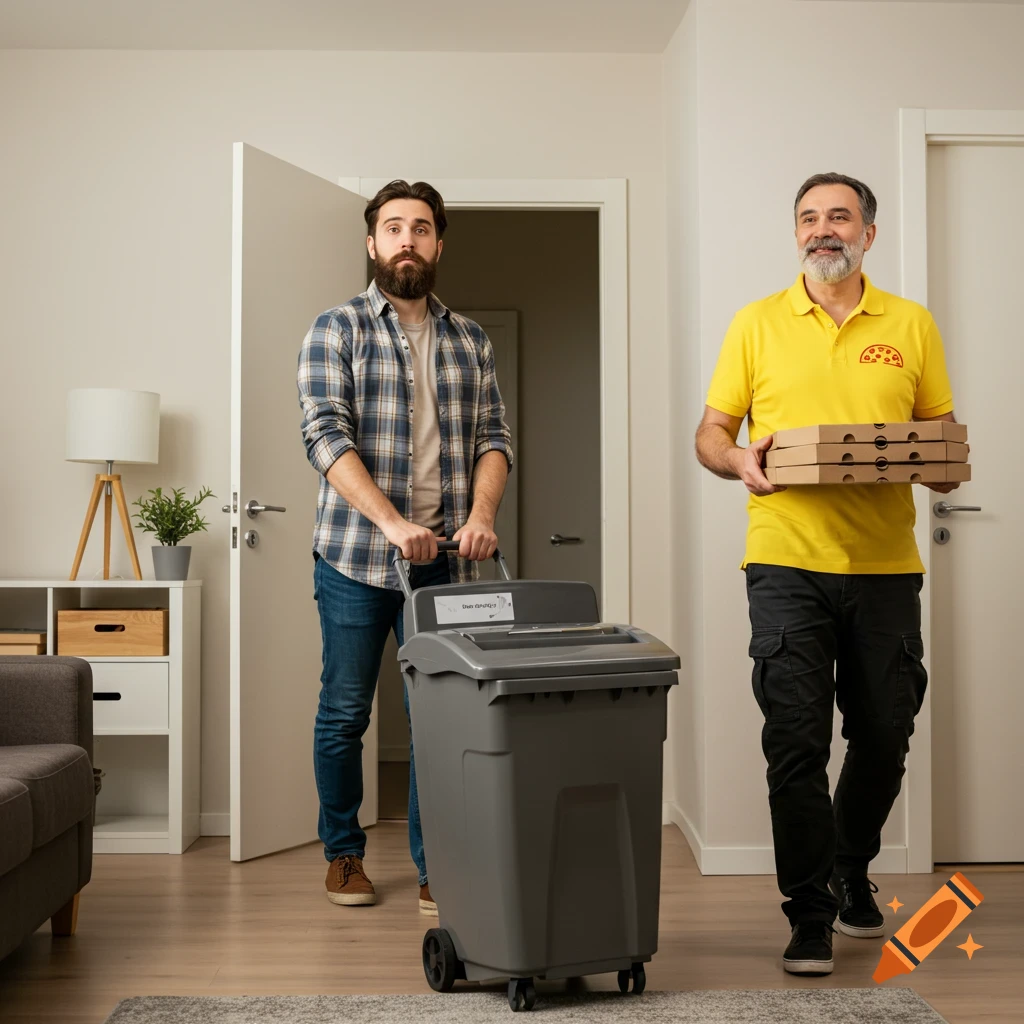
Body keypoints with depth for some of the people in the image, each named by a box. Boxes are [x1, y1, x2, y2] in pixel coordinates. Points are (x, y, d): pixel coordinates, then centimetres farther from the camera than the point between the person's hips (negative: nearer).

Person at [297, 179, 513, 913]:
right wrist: (392, 522, -22)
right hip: (355, 557, -2)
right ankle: (343, 853, 25)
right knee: (345, 712, 7)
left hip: (444, 561, 3)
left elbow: (493, 437, 7)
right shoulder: (336, 330, 1)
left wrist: (482, 513, -13)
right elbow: (326, 436, -11)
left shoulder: (471, 341, 12)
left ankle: (434, 869, 14)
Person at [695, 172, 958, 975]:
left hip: (885, 566, 2)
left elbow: (943, 435, 13)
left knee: (884, 737, 12)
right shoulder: (757, 324, 6)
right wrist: (740, 461, -15)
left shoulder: (912, 324, 10)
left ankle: (851, 869, 38)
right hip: (788, 563, -2)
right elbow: (711, 433, 7)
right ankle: (810, 916, 9)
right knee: (796, 742, -3)